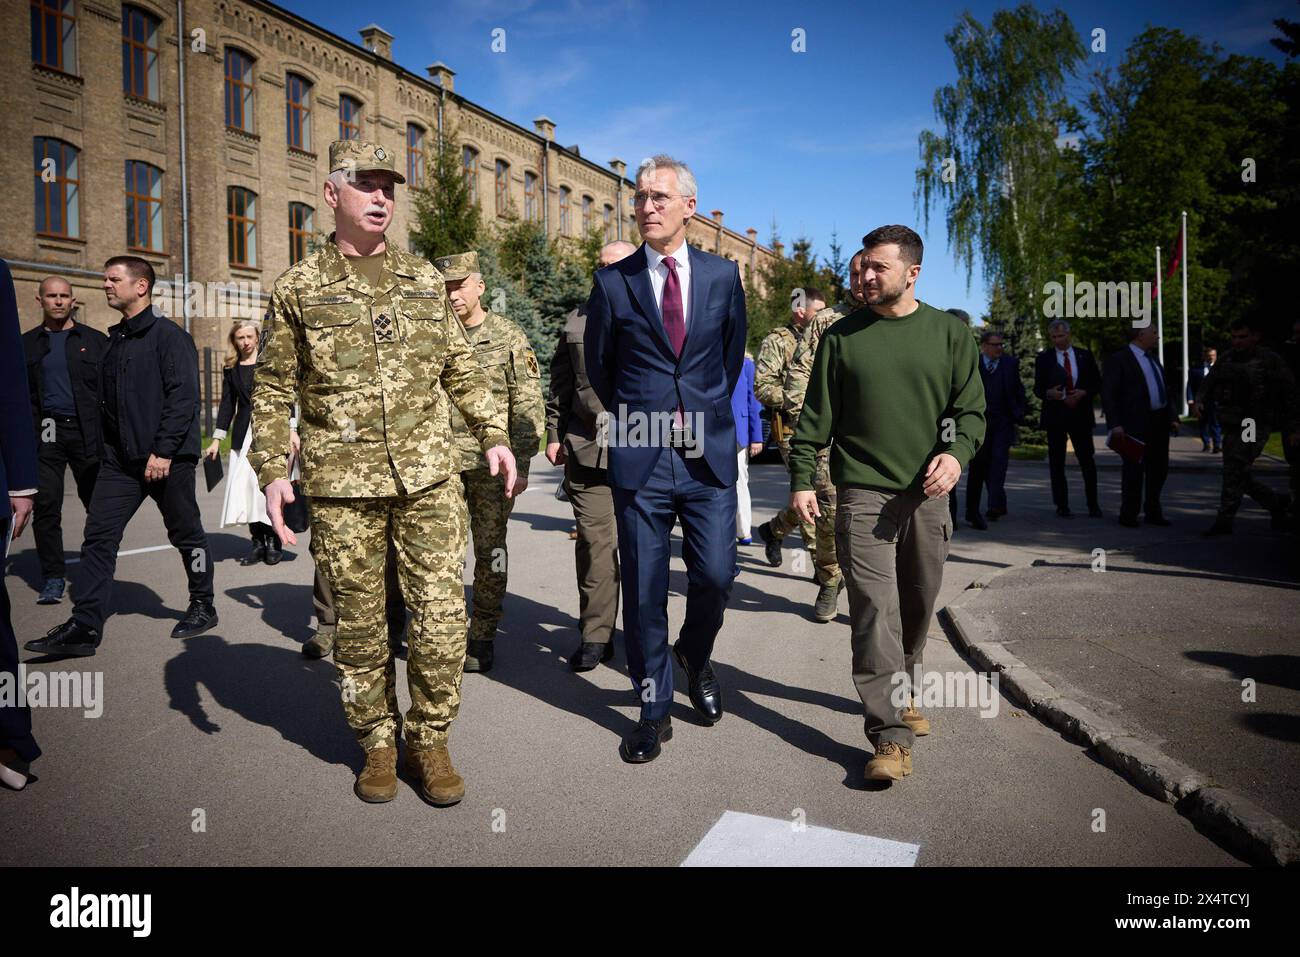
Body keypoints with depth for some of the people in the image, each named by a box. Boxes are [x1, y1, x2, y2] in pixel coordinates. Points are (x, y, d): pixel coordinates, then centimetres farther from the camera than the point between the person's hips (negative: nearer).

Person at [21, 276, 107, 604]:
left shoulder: (95, 341, 7)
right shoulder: (28, 344, 12)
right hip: (47, 433, 1)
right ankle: (53, 577, 7)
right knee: (46, 506, -1)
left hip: (89, 434, -1)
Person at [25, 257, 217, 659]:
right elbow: (107, 403, 20)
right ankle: (84, 627, 3)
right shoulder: (114, 340, 17)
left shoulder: (168, 335, -8)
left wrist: (163, 451, -20)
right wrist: (107, 449, 13)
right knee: (98, 537, 0)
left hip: (168, 459, -7)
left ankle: (203, 607, 22)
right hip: (120, 460, 7)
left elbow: (184, 396, -15)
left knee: (186, 535, 6)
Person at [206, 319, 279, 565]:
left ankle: (273, 541, 2)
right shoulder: (231, 369, 12)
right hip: (243, 434, 3)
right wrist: (217, 440, 10)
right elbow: (227, 404, 14)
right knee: (246, 487, -1)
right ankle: (258, 542, 6)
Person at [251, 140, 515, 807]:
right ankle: (377, 742, 27)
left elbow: (461, 370, 16)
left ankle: (429, 739, 19)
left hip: (428, 478, 2)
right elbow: (272, 392, 6)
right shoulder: (298, 288, 5)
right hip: (341, 484, -1)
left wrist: (494, 434, 6)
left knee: (442, 615, -1)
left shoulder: (425, 281, 12)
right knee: (359, 624, 8)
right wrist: (272, 471, -5)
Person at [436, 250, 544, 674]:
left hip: (491, 460, -2)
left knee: (490, 548, 5)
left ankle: (482, 637, 16)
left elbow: (528, 408, -2)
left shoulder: (510, 337, 1)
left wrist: (521, 464, -8)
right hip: (442, 459, 2)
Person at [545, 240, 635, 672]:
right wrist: (554, 434, 11)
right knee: (593, 541, 2)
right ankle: (595, 635, 13)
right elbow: (560, 386, 16)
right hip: (586, 449, 2)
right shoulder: (578, 320, 14)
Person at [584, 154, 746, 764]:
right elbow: (598, 367, 12)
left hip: (708, 453, 1)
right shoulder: (613, 282, 3)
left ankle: (695, 657, 33)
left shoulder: (723, 275, 7)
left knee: (715, 575, -1)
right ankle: (654, 710, 21)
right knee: (643, 591, 4)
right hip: (640, 456, -1)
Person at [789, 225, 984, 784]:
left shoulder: (950, 333, 8)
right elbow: (816, 415, 6)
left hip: (927, 494, 2)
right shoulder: (841, 336, 6)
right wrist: (802, 478, -2)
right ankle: (890, 733, -7)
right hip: (862, 493, -2)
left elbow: (971, 407, 6)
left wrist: (957, 453, -14)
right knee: (875, 610, -9)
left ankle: (900, 695, 35)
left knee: (916, 606, 13)